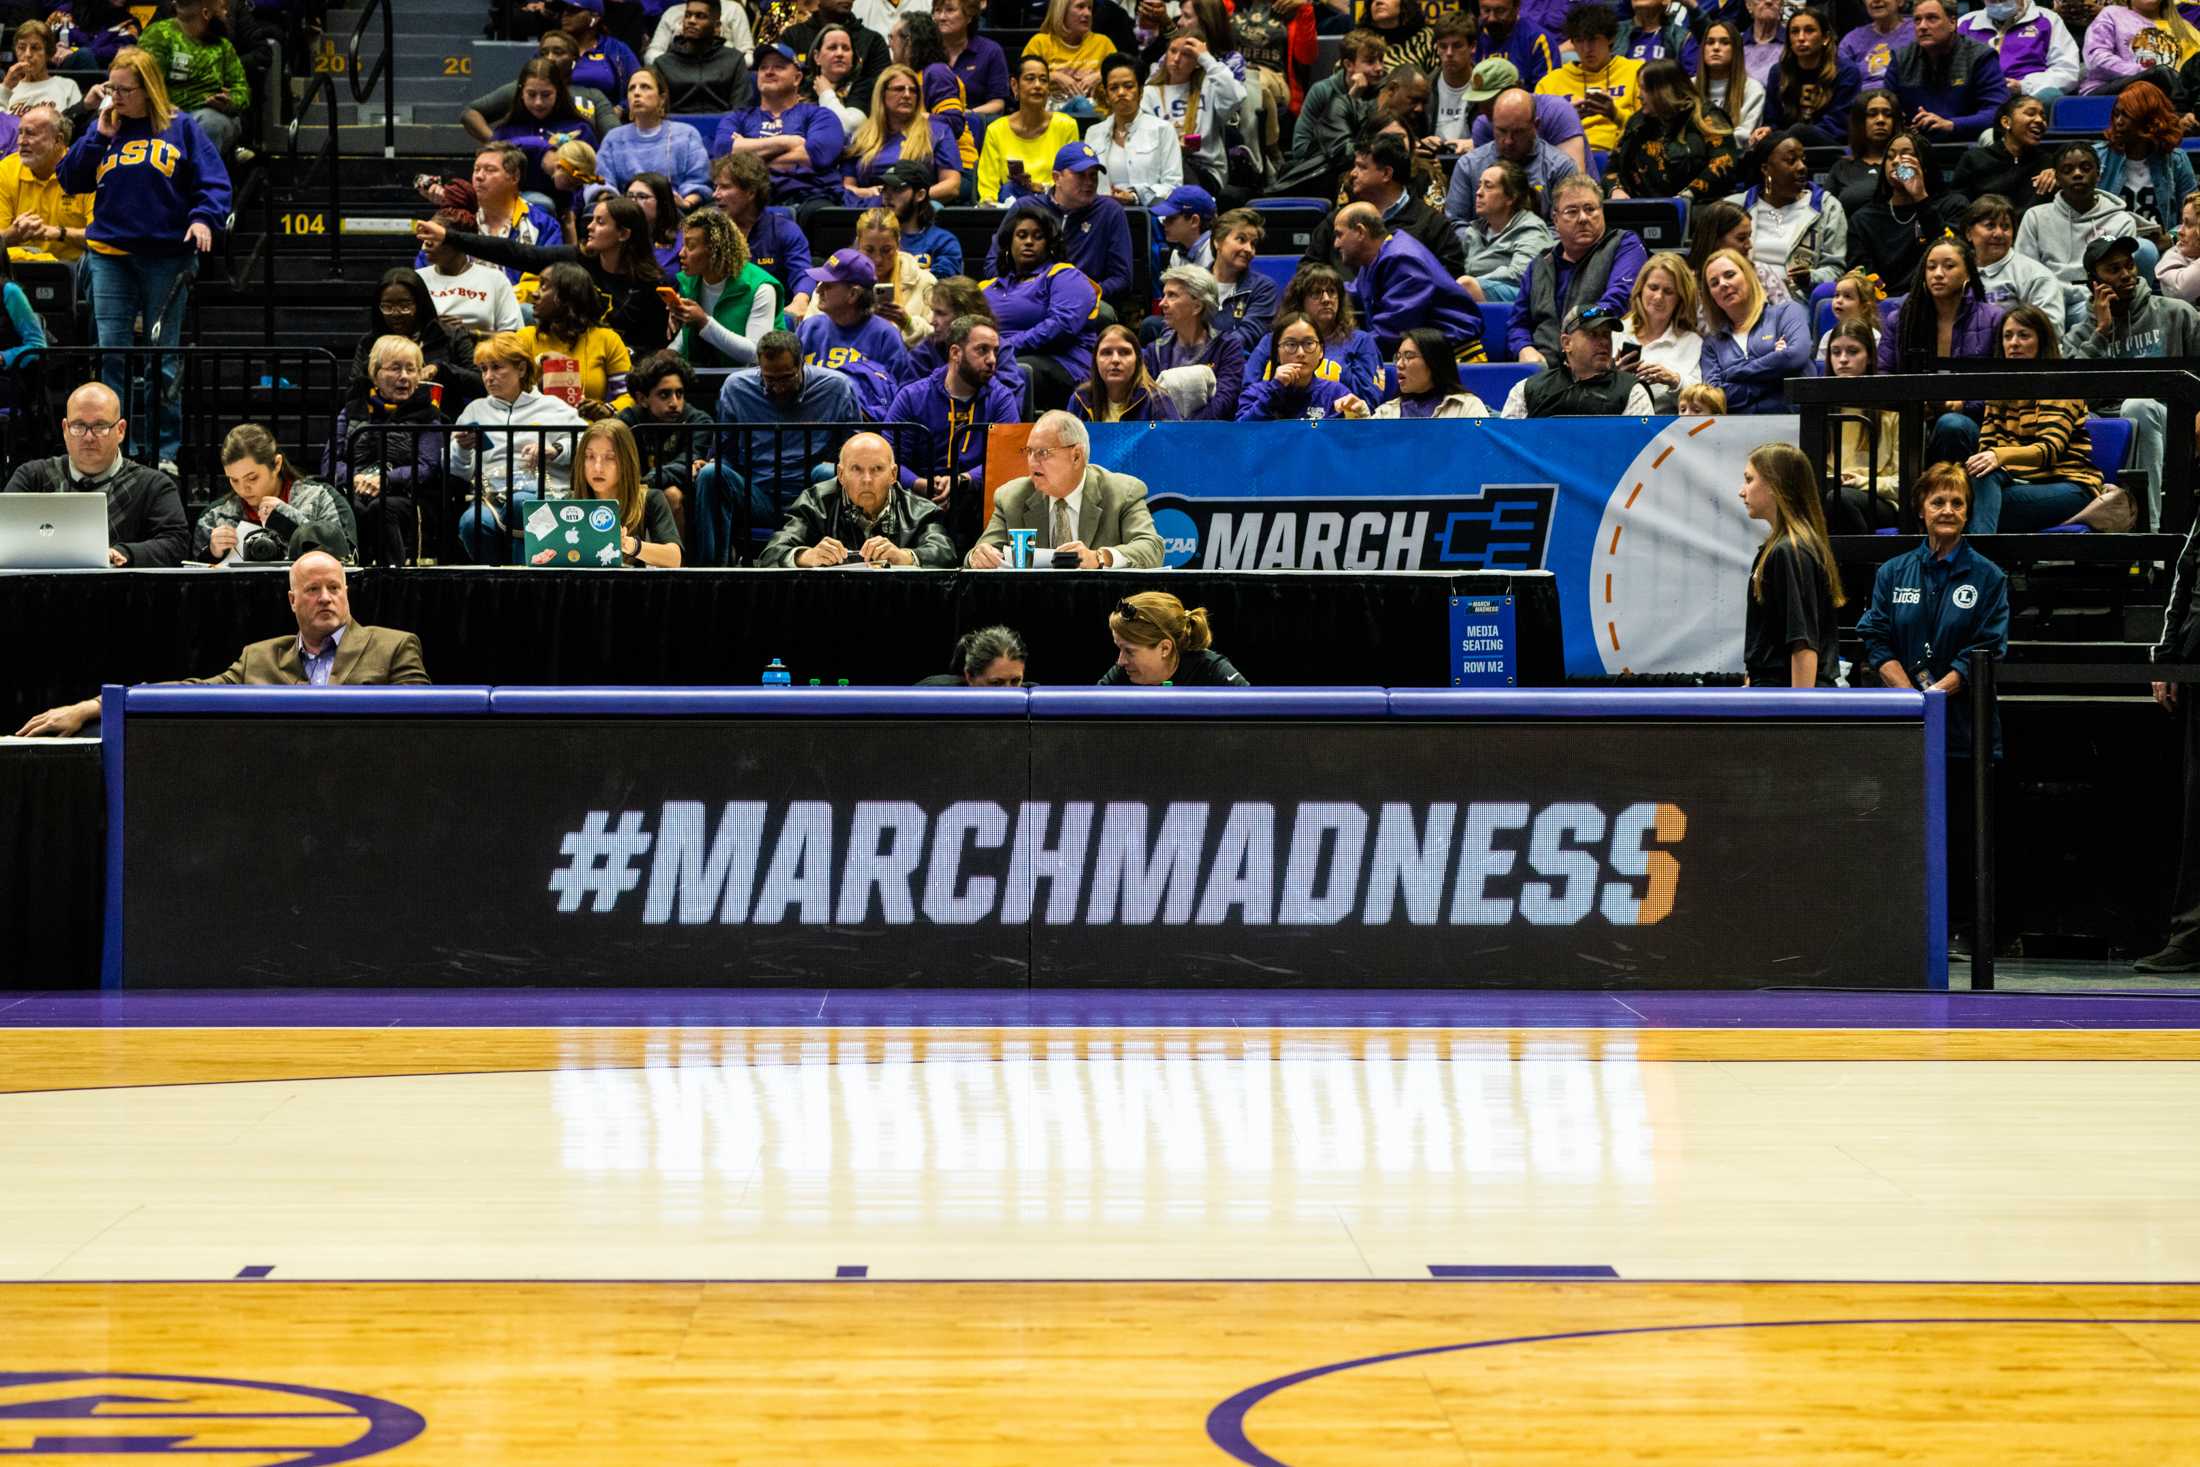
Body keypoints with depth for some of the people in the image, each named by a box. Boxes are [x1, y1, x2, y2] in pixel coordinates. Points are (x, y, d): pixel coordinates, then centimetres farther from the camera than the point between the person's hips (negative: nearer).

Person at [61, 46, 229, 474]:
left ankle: (165, 451, 10)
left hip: (168, 256, -2)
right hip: (110, 256, 3)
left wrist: (204, 218, -20)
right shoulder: (103, 130, 9)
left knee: (163, 358, 4)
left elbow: (213, 181, -2)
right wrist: (101, 135, -5)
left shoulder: (179, 128, 1)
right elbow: (70, 181, 4)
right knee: (113, 354, -1)